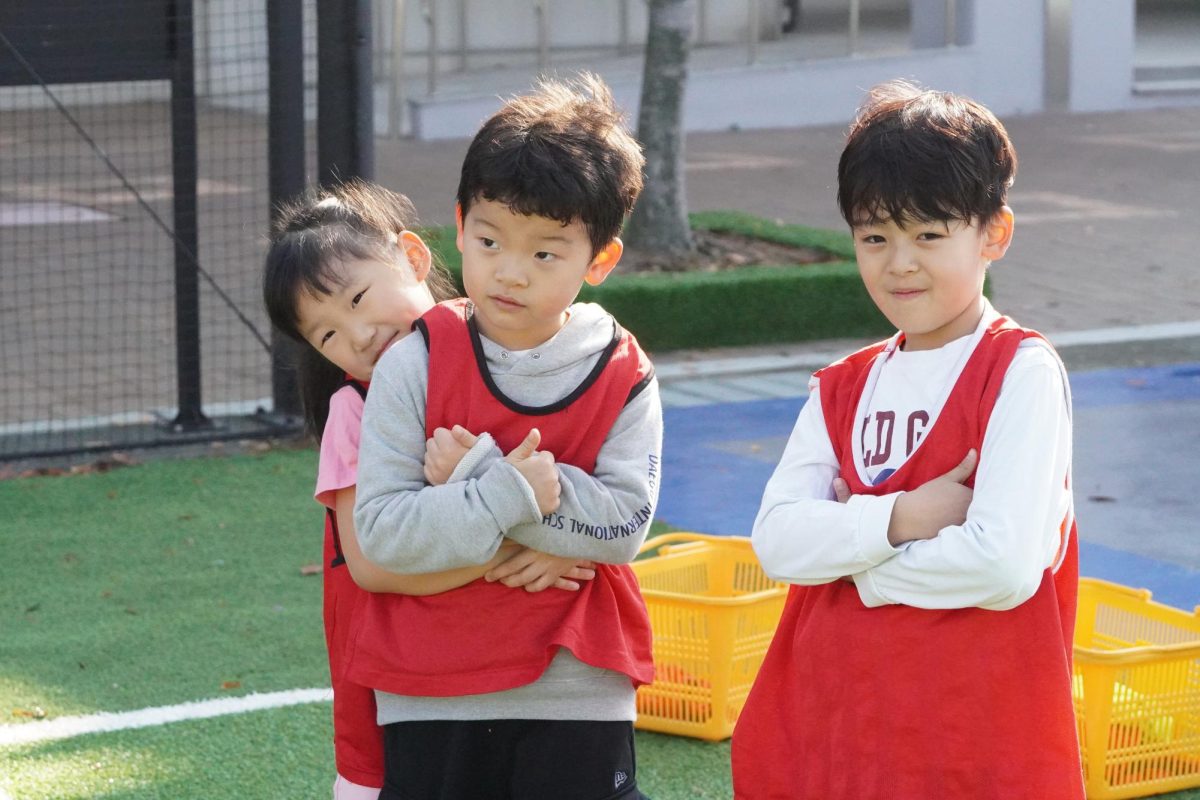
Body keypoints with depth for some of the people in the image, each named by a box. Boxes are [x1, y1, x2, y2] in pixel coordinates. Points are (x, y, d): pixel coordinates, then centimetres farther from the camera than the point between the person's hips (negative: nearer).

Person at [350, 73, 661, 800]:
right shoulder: (417, 365, -6)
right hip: (433, 698, 0)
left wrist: (477, 477, -20)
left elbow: (624, 524, -15)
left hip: (578, 694, 0)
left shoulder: (624, 378, -4)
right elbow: (381, 530, -13)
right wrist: (507, 495, -24)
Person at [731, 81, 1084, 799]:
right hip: (836, 726, 5)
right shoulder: (842, 390, 12)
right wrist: (897, 519, -16)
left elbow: (1006, 563, -17)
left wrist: (851, 548, -6)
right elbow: (778, 541, -1)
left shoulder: (1021, 374, -6)